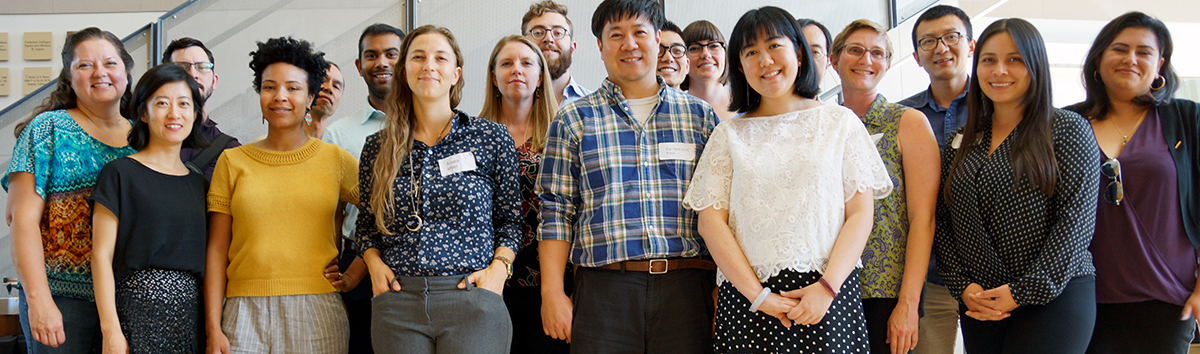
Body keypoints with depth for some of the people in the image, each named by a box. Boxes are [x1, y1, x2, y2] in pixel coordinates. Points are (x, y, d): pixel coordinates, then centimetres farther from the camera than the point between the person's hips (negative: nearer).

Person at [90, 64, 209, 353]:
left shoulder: (199, 183, 15)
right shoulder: (121, 173, -1)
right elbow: (102, 255, -5)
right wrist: (110, 329, -13)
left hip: (190, 310, 5)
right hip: (138, 306, -5)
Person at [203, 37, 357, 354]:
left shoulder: (336, 160, 7)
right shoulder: (232, 162, 9)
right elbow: (217, 250, 7)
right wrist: (213, 328, 1)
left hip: (317, 314, 0)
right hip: (246, 312, 0)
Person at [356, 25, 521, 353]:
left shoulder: (492, 138, 4)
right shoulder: (377, 147, 9)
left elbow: (509, 219, 8)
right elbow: (366, 223, 18)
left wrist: (499, 267, -7)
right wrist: (374, 263, 1)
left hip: (472, 299, -2)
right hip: (396, 302, 2)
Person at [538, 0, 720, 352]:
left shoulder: (700, 115, 12)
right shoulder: (574, 119, 9)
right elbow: (556, 211, 6)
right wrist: (552, 292, -3)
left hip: (688, 287, 1)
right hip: (604, 290, -1)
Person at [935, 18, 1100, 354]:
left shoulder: (1069, 130, -2)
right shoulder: (960, 143, 12)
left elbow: (1076, 220, -9)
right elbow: (944, 222, 9)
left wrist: (1023, 292, -13)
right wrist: (963, 285, -6)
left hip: (1053, 298, -4)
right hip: (979, 305, 4)